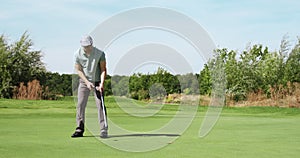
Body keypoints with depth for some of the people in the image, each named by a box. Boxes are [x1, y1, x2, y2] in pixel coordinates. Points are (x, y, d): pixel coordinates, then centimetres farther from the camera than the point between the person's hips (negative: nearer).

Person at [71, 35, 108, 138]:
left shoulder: (100, 54, -15)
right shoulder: (78, 54, -10)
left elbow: (103, 69, -9)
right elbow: (78, 70, -4)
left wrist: (102, 83, -20)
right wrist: (87, 82, -14)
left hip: (97, 82, -2)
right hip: (84, 82, 2)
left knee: (100, 105, -9)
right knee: (80, 105, -2)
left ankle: (103, 130, -7)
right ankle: (80, 130, 5)